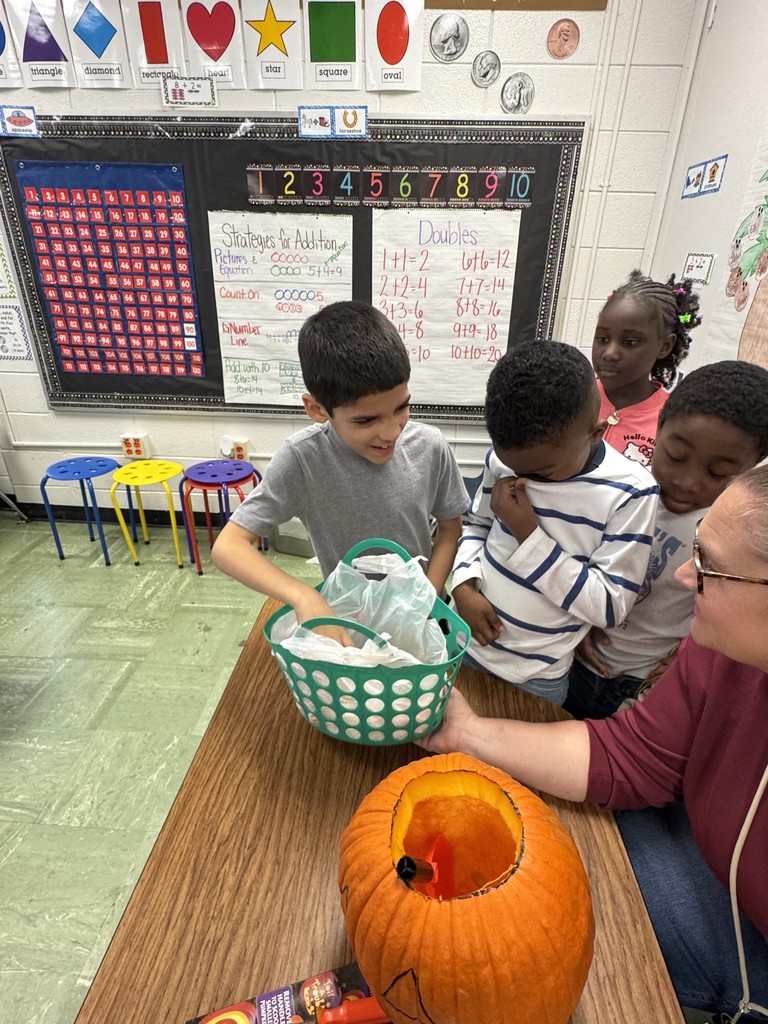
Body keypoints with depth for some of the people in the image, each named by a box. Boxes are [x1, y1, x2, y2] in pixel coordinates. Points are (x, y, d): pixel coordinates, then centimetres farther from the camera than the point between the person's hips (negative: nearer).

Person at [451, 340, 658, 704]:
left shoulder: (629, 492, -19)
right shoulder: (503, 458, -9)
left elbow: (610, 605, -18)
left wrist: (529, 535, -26)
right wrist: (464, 586, -12)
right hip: (465, 643, 4)